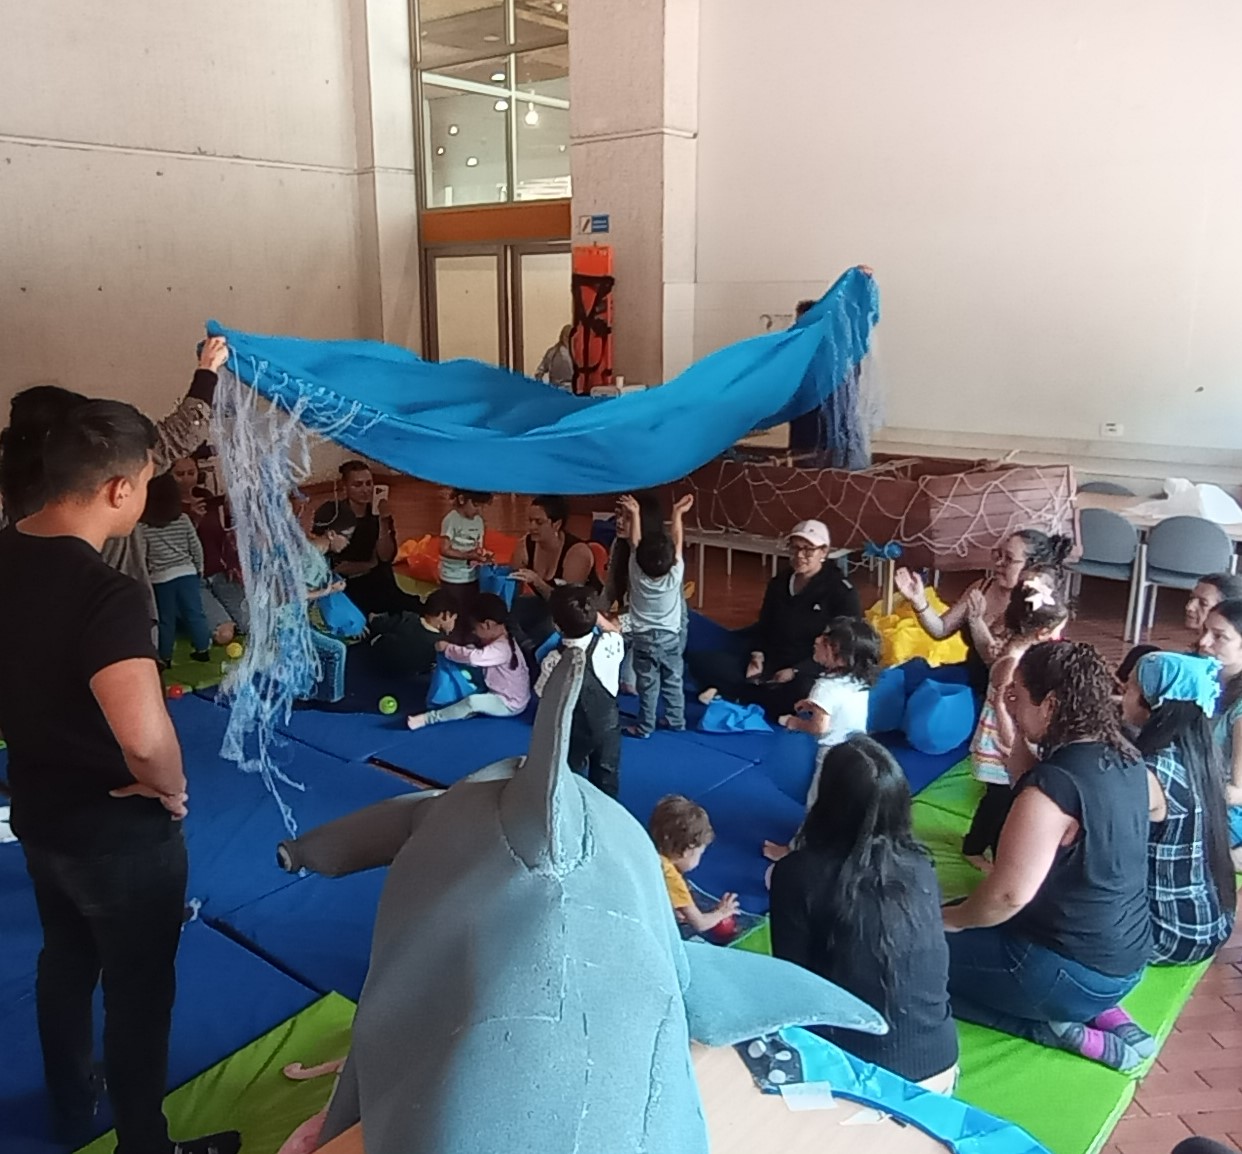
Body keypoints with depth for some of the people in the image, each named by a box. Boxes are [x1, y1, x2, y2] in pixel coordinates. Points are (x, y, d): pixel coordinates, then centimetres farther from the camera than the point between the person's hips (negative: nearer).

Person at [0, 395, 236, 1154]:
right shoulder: (107, 593, -32)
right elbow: (144, 736, -45)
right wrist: (171, 790, -25)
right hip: (119, 830, -8)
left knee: (67, 960, 28)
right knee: (139, 990, 13)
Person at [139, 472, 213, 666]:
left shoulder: (144, 527, -8)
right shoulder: (183, 519, -2)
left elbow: (141, 556, -5)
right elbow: (196, 547, 2)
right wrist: (199, 569, 16)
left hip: (160, 578, -2)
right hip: (187, 573, 2)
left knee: (166, 618, 7)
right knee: (194, 613, 9)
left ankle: (165, 657, 14)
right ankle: (202, 649, 14)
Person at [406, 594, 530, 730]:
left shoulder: (500, 649, -29)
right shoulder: (499, 641, 4)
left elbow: (473, 657, -37)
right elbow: (477, 653, 10)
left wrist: (446, 648, -24)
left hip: (511, 704, -11)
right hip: (502, 694, 11)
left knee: (473, 701, -27)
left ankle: (431, 717, -21)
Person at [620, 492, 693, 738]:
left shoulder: (637, 574, -19)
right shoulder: (675, 576, -18)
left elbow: (635, 543, -10)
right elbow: (678, 542, -9)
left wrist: (634, 514, -3)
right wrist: (678, 514, -2)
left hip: (644, 640, -1)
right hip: (671, 638, 2)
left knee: (647, 686, 5)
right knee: (673, 683, 15)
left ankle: (645, 726, 12)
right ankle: (676, 720, 25)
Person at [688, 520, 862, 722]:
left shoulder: (841, 591, -7)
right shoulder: (778, 583, 11)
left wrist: (796, 671, -19)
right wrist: (757, 654, -3)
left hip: (811, 674, -5)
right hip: (769, 666, 5)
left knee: (802, 692, -44)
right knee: (701, 662, -13)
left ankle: (733, 696, -26)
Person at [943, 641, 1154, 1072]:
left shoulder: (1056, 780, -27)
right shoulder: (1124, 760, -1)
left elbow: (1008, 895, -26)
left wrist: (949, 918, -9)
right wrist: (1017, 739, 5)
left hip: (1075, 972, -9)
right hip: (1124, 960, 9)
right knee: (966, 925, 25)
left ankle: (1057, 1026, -3)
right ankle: (1101, 1012, 11)